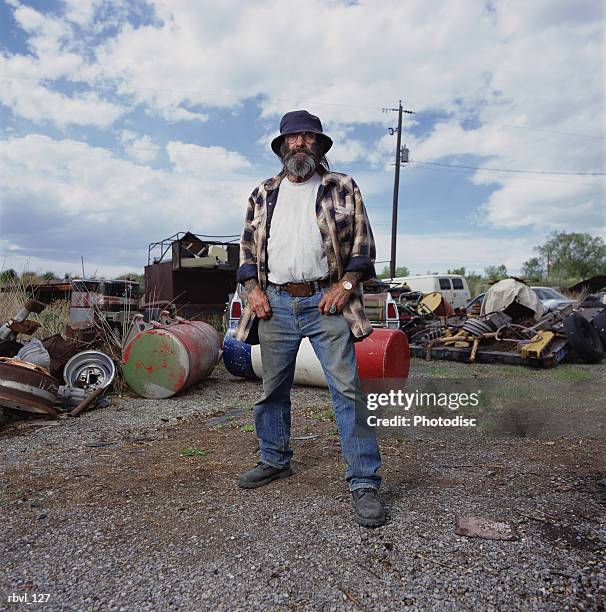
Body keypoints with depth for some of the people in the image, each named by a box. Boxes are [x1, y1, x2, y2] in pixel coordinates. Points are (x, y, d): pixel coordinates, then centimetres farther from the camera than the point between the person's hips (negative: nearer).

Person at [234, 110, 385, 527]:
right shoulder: (263, 195, 16)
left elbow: (363, 242, 4)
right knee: (273, 390, 12)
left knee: (347, 390, -7)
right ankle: (276, 461, 32)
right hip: (276, 304, 4)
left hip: (326, 300, -3)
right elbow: (248, 246, 16)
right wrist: (253, 288, 2)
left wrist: (346, 283, -10)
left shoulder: (343, 188, 8)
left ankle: (364, 482, 3)